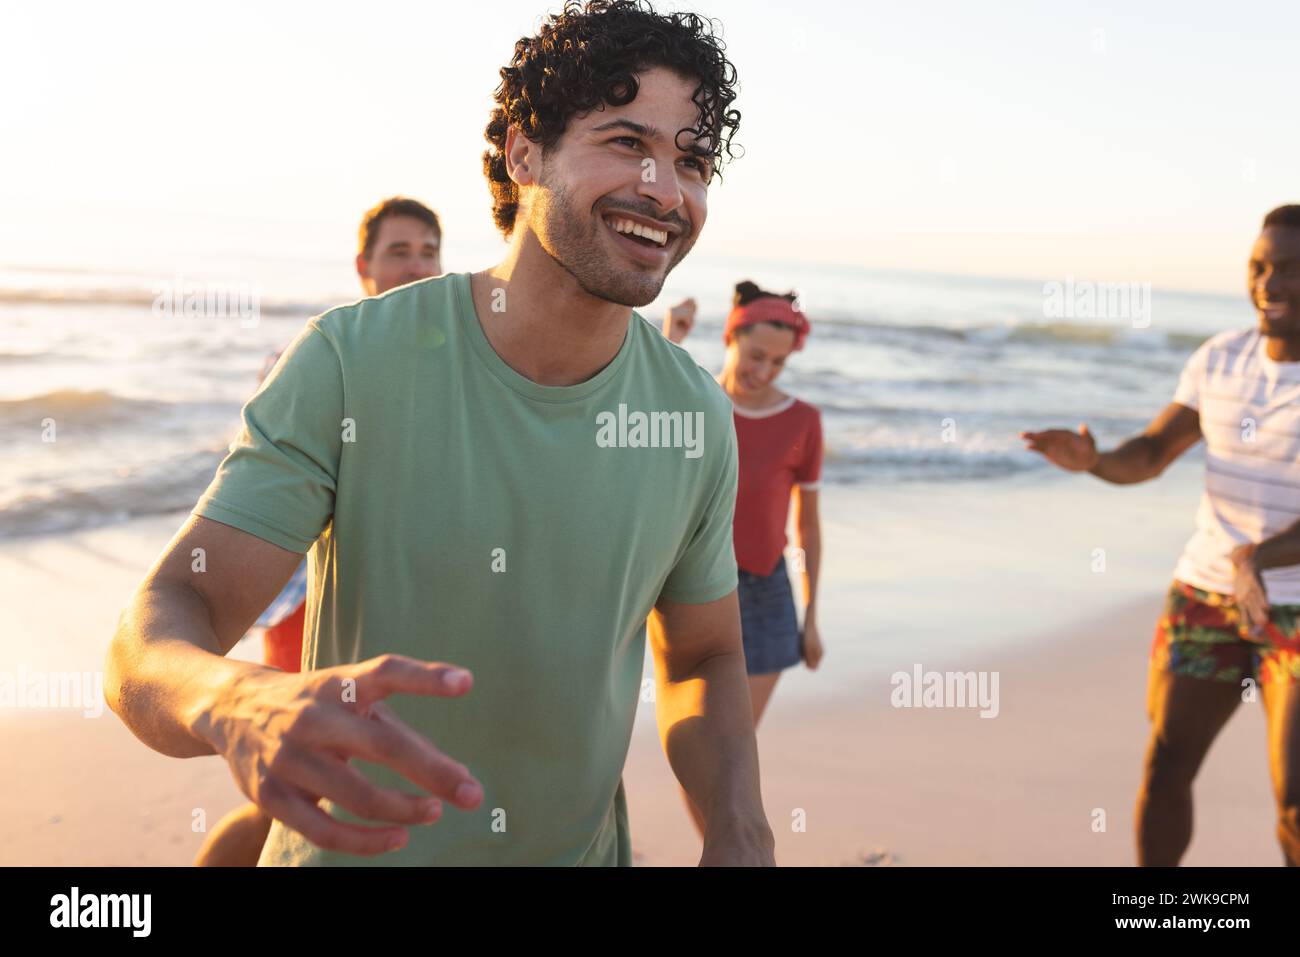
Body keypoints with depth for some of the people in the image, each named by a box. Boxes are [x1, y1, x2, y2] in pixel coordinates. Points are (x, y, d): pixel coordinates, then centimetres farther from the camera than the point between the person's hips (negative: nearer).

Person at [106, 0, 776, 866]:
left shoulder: (696, 413, -10)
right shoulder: (349, 362, -20)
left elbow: (702, 661, 1)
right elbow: (151, 645, -23)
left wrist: (741, 836, -17)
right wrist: (244, 706, -46)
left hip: (581, 849, 3)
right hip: (347, 848, -2)